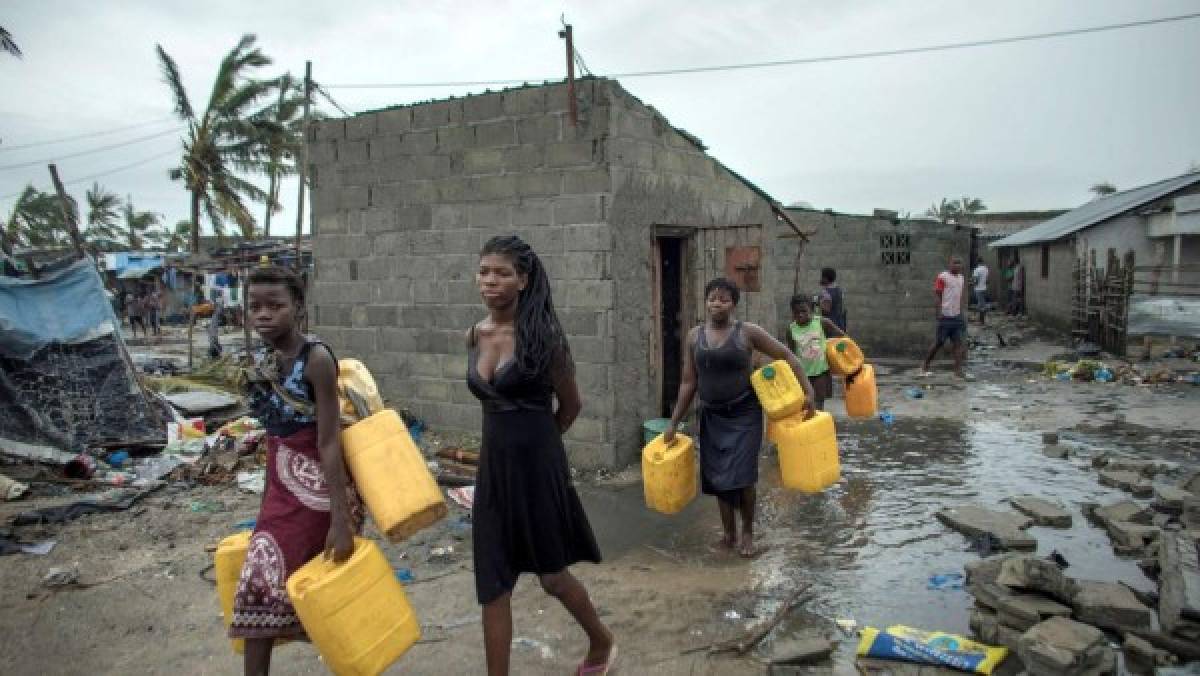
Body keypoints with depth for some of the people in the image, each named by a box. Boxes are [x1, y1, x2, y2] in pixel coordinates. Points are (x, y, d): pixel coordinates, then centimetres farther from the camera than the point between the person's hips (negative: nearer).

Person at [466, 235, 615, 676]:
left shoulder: (542, 335, -13)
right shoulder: (473, 336, 2)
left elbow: (571, 405, -1)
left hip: (537, 466, -5)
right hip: (492, 466, 5)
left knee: (552, 577, 12)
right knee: (492, 586, 7)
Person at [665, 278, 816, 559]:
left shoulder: (747, 332, -9)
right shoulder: (695, 336, 0)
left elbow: (787, 356, -4)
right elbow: (688, 383, 5)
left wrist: (808, 391, -12)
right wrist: (674, 422, 4)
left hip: (744, 415, -3)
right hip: (712, 417, 3)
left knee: (741, 477, -6)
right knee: (718, 478, 8)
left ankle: (747, 532, 19)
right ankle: (729, 533, 27)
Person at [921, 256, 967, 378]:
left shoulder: (961, 277, 15)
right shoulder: (943, 277, -7)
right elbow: (937, 296, -9)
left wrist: (961, 312, 18)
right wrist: (939, 313, -17)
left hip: (957, 316, 7)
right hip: (946, 316, -7)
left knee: (959, 342, -2)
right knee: (939, 343, 0)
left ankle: (958, 370, -3)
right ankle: (925, 367, 13)